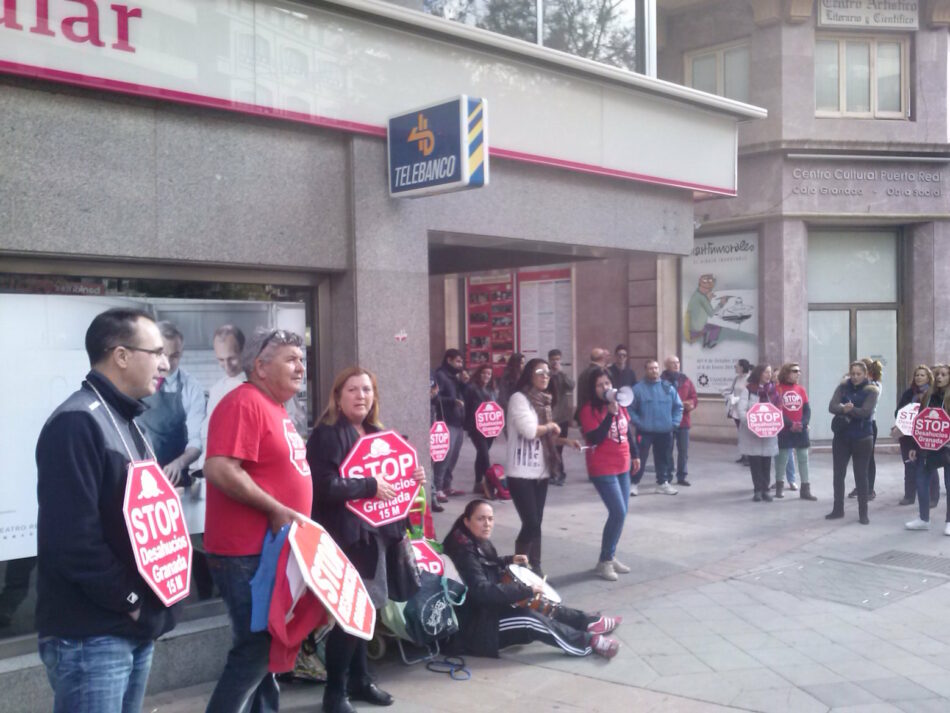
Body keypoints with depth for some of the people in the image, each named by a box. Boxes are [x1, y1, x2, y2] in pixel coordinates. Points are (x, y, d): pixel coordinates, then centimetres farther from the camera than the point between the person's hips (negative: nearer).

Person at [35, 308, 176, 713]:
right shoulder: (77, 422, -16)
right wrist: (129, 598, -15)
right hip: (90, 633, -9)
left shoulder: (126, 422, 15)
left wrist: (147, 602, 9)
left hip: (136, 626, 9)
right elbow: (73, 536, -24)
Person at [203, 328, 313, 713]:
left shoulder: (275, 408, 15)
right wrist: (276, 510, -23)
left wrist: (289, 515, 16)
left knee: (270, 648, 17)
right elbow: (219, 469, -27)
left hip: (274, 550, 10)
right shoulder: (244, 402, -16)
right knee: (254, 651, -5)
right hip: (248, 553, -10)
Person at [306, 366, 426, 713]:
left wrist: (411, 477, 7)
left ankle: (359, 678, 28)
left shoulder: (377, 434, 15)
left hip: (377, 532, 8)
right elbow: (326, 487, -23)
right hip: (346, 536, -8)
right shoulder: (326, 435, -11)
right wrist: (371, 487, -18)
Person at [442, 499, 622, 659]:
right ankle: (590, 641, -13)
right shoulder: (464, 552, -25)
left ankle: (589, 622, 18)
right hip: (475, 627, -11)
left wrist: (509, 561, 8)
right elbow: (483, 591, -35)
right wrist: (527, 590, -29)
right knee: (528, 618, -22)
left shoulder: (479, 543, 5)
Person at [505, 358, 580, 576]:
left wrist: (564, 441, 4)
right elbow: (529, 430, -22)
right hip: (521, 473, -7)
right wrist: (551, 426, -6)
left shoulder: (544, 401, 13)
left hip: (540, 472, 7)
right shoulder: (519, 398, -11)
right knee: (531, 524, -9)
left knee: (536, 524, 11)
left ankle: (535, 568, 19)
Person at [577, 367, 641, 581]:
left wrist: (635, 454, 21)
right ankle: (604, 561, -1)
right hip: (602, 469, -7)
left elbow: (629, 431, 18)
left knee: (621, 513, 10)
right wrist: (610, 414, -27)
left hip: (622, 467, 7)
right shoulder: (589, 410, -13)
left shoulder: (620, 405, 6)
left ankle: (610, 556, 24)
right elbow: (595, 439, -23)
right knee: (618, 512, -13)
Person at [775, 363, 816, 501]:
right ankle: (779, 487, 18)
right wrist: (790, 424, -18)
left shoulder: (801, 389, 8)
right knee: (782, 458, 3)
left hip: (801, 430, 4)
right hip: (784, 429, -4)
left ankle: (805, 490, 8)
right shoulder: (778, 389, -5)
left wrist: (803, 423, -12)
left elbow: (807, 409, 5)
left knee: (803, 459, 3)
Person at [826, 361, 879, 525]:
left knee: (861, 476, 2)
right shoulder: (843, 387, 4)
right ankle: (838, 509, 22)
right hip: (841, 437, 3)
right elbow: (832, 406, -10)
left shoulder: (871, 390, -5)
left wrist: (847, 410, -18)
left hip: (862, 438, -3)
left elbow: (866, 411, -19)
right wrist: (844, 408, -28)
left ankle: (863, 513, 11)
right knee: (838, 474, 9)